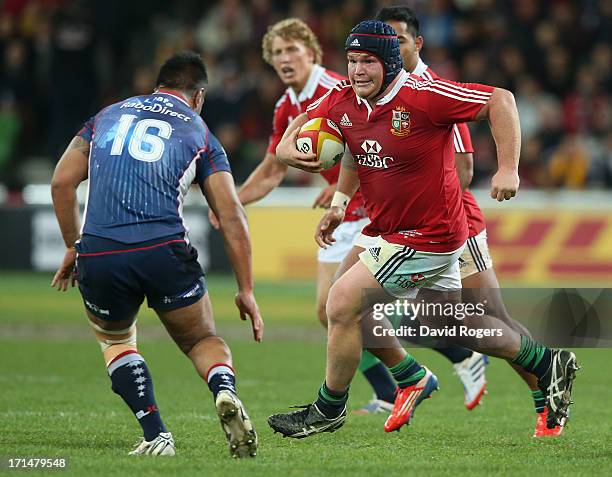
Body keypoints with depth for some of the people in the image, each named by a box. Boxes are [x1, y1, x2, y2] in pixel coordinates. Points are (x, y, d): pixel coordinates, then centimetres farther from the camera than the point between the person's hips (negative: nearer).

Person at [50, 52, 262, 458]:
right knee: (203, 340, 20)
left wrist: (73, 247, 25)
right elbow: (231, 216, 11)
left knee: (115, 340, 29)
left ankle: (156, 436, 10)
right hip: (165, 252, -1)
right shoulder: (199, 133, 17)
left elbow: (62, 182, 16)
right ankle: (225, 391, -15)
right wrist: (246, 291, 14)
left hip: (98, 256, 2)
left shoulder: (108, 115, 23)